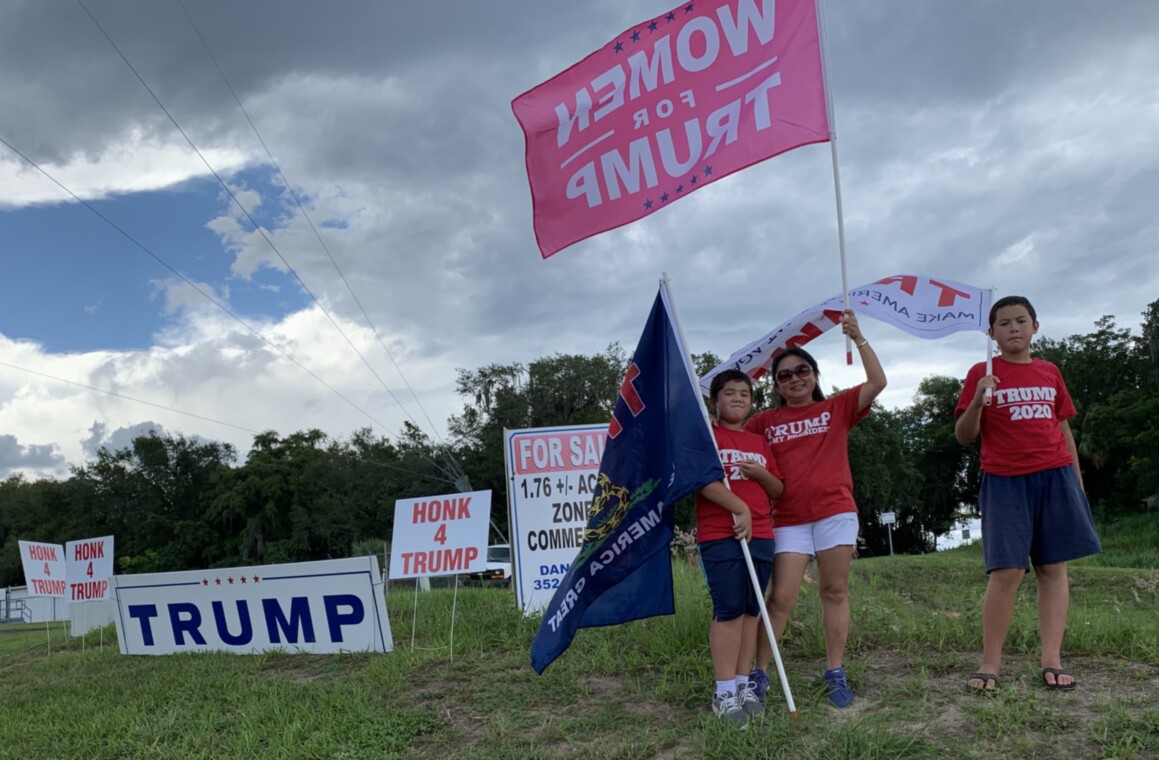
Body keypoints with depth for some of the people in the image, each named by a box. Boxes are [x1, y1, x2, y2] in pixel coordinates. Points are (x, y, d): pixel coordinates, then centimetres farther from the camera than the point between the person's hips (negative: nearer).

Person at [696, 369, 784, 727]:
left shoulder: (759, 442, 18)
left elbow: (778, 490, 20)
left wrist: (762, 474, -2)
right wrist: (739, 508, -20)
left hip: (761, 536, 6)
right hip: (719, 535, -6)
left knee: (751, 610, 6)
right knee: (729, 610, -9)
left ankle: (743, 683, 14)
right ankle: (724, 691, -4)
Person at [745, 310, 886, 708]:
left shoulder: (837, 409, 8)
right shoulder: (764, 422, 8)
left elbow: (877, 381, -2)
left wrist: (858, 337, -6)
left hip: (835, 513, 0)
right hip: (788, 520, 0)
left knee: (835, 591, 6)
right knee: (781, 597, -3)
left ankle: (835, 672, 16)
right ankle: (759, 673, 6)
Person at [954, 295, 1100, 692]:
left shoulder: (1050, 372, 13)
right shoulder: (983, 373, 1)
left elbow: (1064, 430, 17)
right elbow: (964, 436, -2)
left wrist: (1077, 483, 13)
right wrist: (977, 401, -20)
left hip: (1055, 478, 4)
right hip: (1006, 482, -4)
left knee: (1053, 567, 3)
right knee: (1006, 571, -8)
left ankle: (1052, 660, 8)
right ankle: (990, 663, -1)